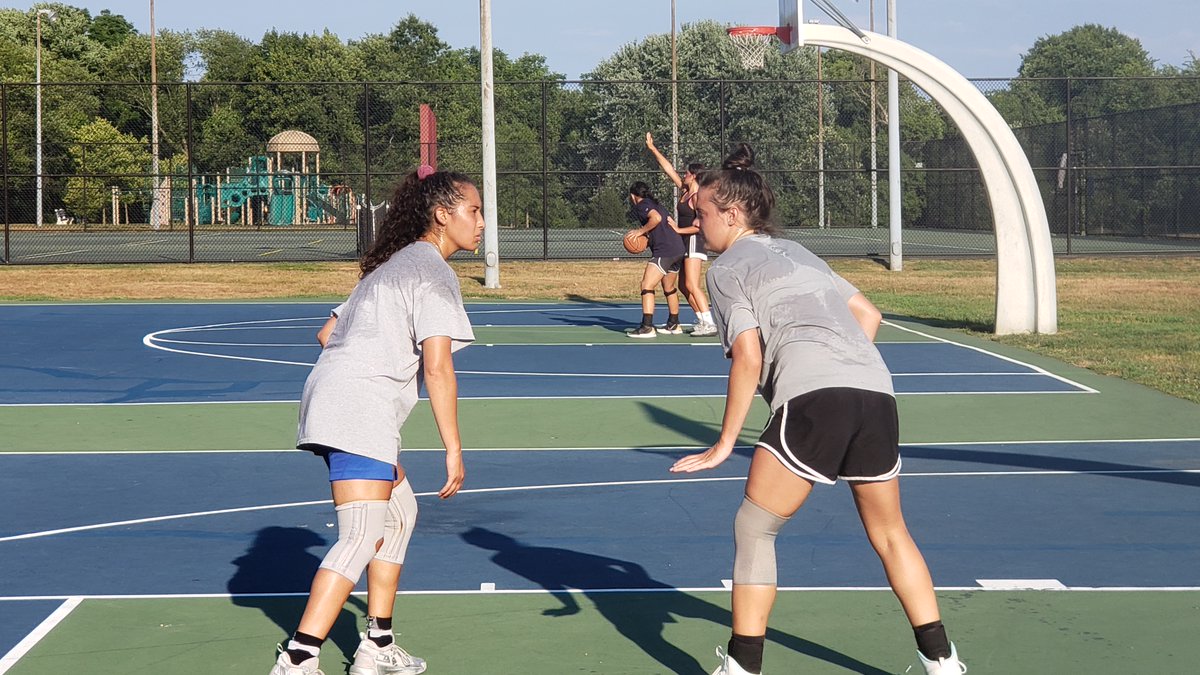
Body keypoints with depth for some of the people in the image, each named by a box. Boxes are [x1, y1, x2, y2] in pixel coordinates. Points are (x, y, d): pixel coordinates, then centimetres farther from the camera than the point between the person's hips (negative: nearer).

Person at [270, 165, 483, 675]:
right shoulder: (434, 271, -6)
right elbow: (437, 368, -15)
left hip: (331, 398, 10)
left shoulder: (391, 264, 22)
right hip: (359, 409, -10)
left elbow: (331, 333, 24)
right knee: (361, 538, -12)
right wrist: (453, 449, -13)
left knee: (400, 514, 20)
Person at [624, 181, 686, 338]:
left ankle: (647, 327, -20)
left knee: (647, 285, -12)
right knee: (669, 289, 24)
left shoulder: (642, 205, -4)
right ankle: (674, 325, 35)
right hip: (678, 249, 10)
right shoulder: (654, 204, 24)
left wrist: (641, 231, -11)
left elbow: (656, 218, -22)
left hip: (664, 251, -10)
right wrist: (645, 236, 18)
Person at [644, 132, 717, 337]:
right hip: (686, 243, 10)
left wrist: (679, 229, -12)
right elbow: (668, 169, 17)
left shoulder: (698, 197, -14)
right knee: (684, 287, 12)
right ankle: (702, 321, 15)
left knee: (692, 286, -17)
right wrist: (652, 149, 19)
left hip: (695, 241, -10)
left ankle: (709, 324, -21)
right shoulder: (685, 191, 12)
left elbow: (699, 225, -21)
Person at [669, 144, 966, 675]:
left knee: (753, 529, 7)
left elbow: (748, 358, -2)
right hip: (876, 390, 7)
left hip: (810, 397, -7)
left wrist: (725, 443, 2)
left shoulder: (728, 268, 8)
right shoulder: (796, 252, 29)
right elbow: (868, 313, 27)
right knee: (889, 533, 20)